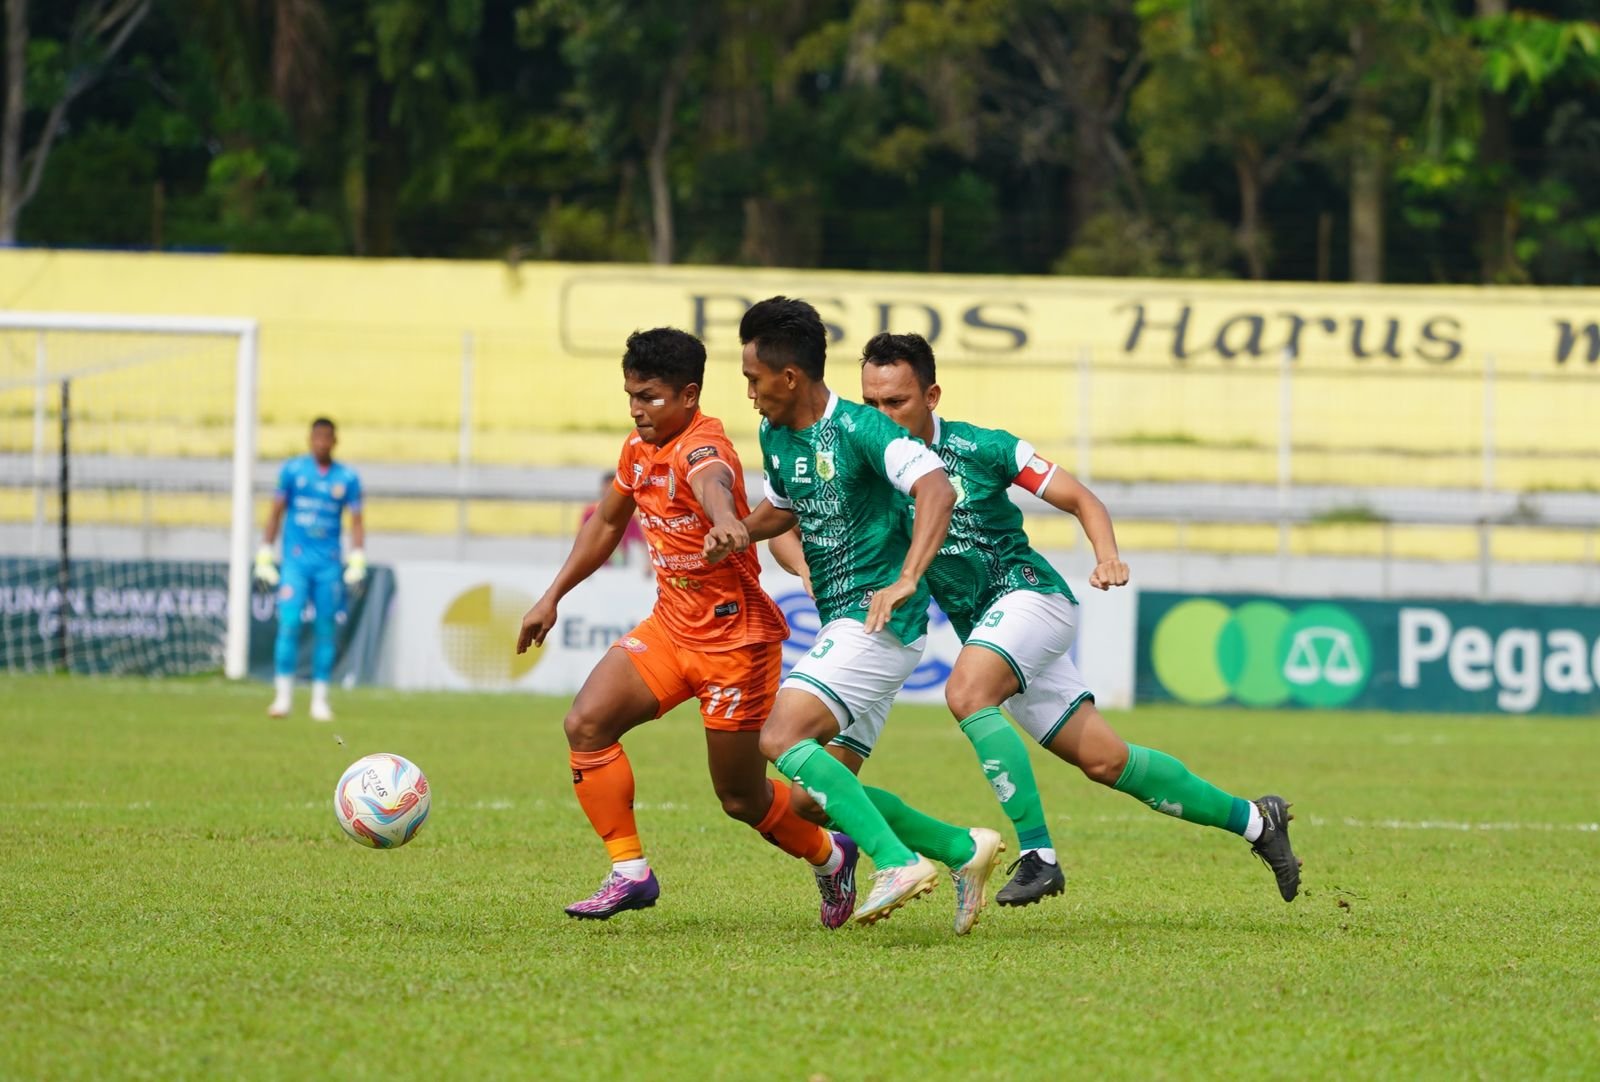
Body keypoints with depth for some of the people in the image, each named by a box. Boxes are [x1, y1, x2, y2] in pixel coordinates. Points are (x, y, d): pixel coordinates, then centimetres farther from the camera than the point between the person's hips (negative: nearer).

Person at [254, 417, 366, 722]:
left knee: (326, 631, 1)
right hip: (296, 559, -1)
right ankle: (283, 695, -9)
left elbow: (356, 522, 8)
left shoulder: (347, 478, 5)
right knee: (289, 623, -13)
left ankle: (320, 699, 8)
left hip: (329, 564, 1)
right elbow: (276, 513, 7)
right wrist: (264, 556, 3)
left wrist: (357, 562, -3)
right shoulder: (292, 470, 3)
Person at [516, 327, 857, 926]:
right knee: (586, 723, -14)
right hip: (670, 626, 8)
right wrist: (553, 597, 18)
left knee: (741, 798, 3)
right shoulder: (640, 448, 3)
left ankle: (830, 857, 32)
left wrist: (723, 519, -74)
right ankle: (630, 873, -7)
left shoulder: (701, 447, -23)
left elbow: (711, 480, -50)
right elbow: (607, 522, 22)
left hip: (735, 637, -7)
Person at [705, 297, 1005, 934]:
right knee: (815, 797, 6)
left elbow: (937, 490, -29)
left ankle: (899, 862, -26)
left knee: (782, 738, -24)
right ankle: (963, 848, 14)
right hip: (841, 625, 10)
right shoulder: (775, 436, 11)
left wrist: (906, 580, -40)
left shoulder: (859, 428, -16)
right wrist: (740, 533, 8)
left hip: (879, 619, -10)